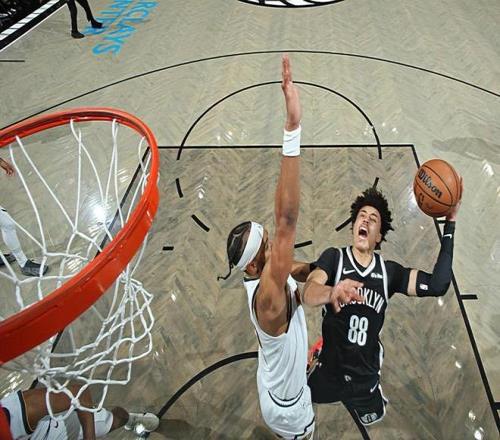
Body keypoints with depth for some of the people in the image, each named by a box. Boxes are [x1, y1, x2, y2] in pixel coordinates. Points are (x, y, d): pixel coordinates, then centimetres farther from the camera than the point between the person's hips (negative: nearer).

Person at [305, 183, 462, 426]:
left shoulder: (389, 271, -9)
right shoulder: (334, 257, -17)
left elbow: (437, 285, -20)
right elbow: (309, 290, -33)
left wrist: (449, 224, -21)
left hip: (365, 378, 2)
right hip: (329, 372, -2)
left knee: (372, 418, 29)